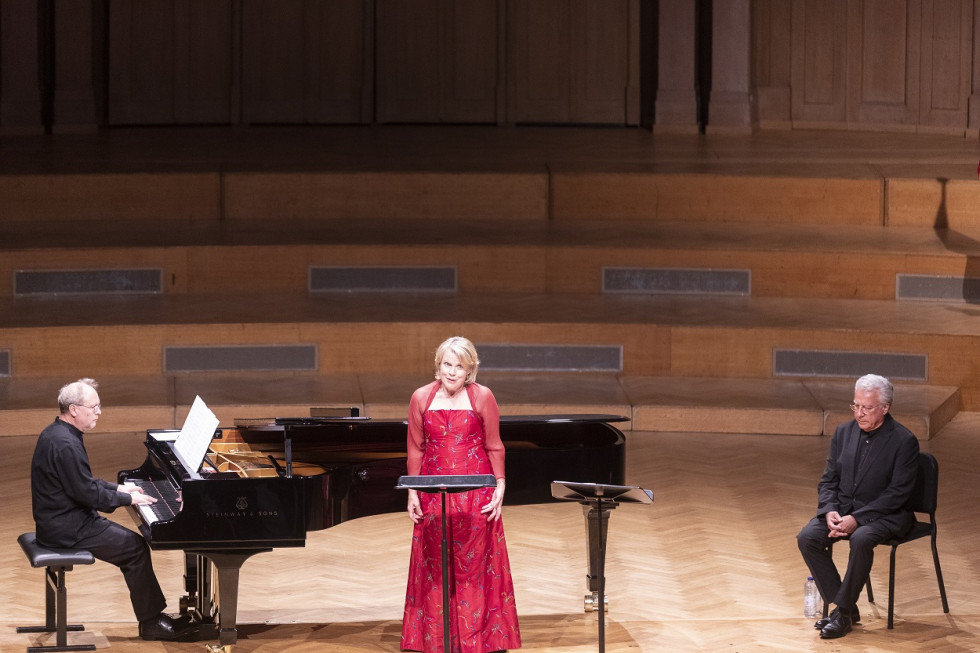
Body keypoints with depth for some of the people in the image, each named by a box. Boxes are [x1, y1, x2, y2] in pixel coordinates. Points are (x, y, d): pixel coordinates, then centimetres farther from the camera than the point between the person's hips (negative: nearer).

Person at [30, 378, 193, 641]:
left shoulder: (58, 433, 10)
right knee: (136, 548, -9)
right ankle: (151, 623, -1)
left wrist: (117, 488, 14)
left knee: (131, 543, 13)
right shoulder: (65, 444, -25)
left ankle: (152, 616, 14)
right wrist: (128, 499, -12)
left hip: (60, 519, 11)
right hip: (66, 528, -11)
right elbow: (87, 494, -24)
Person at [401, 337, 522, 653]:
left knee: (476, 563, 0)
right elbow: (416, 448, 7)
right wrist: (413, 492, 3)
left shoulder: (482, 397, -4)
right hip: (434, 493, 2)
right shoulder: (422, 398, 2)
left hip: (475, 494, -2)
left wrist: (499, 487, -6)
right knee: (436, 564, 4)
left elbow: (494, 447, 0)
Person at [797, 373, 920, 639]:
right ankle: (843, 607, -9)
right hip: (843, 508, 6)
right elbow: (828, 480, 9)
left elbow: (898, 493, -16)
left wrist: (857, 519, -23)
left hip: (886, 515, -6)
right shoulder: (844, 433, 6)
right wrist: (829, 511, -13)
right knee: (807, 537, -19)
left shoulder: (904, 441, -12)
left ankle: (844, 612, -21)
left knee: (861, 539, -37)